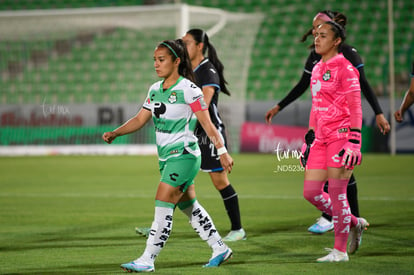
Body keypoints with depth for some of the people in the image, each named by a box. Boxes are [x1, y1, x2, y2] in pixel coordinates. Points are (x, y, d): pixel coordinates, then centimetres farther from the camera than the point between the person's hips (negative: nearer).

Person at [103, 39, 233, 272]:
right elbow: (140, 119, 13)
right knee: (189, 207, 15)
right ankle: (220, 249, 28)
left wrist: (222, 151, -17)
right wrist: (115, 133, 0)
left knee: (163, 206, -12)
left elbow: (207, 124, -12)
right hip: (167, 157, 8)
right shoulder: (155, 90, 9)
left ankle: (147, 260, -10)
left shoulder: (189, 89, -13)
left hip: (184, 156, -8)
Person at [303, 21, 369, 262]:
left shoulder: (344, 68, -8)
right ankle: (354, 224, 22)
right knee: (311, 192, 4)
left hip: (341, 134, -8)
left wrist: (354, 142, -19)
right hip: (322, 139, 8)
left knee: (336, 193, -6)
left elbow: (355, 108, -12)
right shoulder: (317, 69, 16)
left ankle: (340, 251, 5)